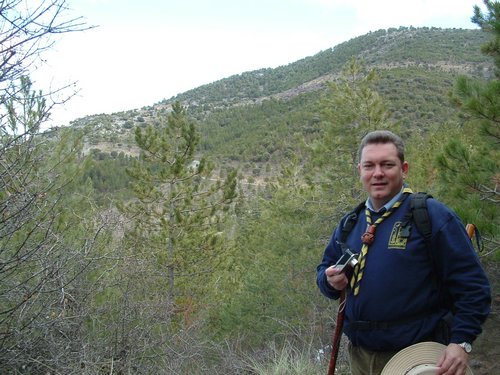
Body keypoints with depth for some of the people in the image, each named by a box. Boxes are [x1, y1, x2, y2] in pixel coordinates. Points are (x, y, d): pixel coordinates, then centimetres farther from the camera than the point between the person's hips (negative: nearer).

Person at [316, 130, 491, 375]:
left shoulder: (432, 215, -10)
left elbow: (472, 285, -12)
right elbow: (325, 269, 18)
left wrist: (461, 342, -20)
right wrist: (330, 280, -5)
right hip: (360, 355, 6)